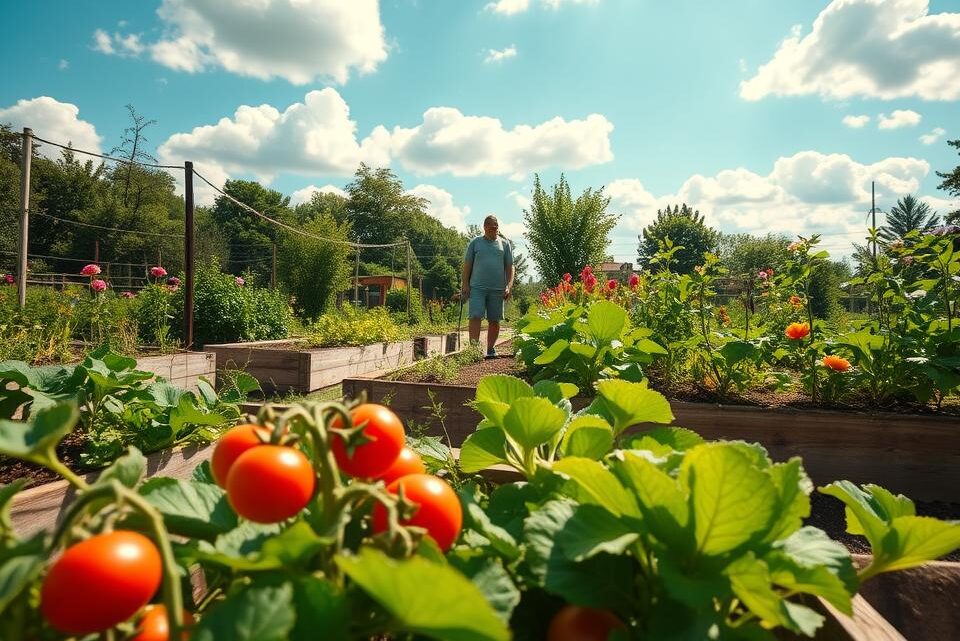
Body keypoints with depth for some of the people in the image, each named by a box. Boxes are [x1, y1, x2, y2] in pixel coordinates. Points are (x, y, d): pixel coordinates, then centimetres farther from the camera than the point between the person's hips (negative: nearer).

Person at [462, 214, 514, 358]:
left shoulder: (504, 243, 12)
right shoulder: (475, 242, 8)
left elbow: (509, 267, 10)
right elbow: (467, 265, 8)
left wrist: (509, 286, -1)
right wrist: (465, 285, 0)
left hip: (497, 289, 2)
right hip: (477, 287, -2)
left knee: (494, 321, 5)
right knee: (475, 317, -12)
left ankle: (491, 349, 15)